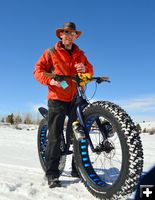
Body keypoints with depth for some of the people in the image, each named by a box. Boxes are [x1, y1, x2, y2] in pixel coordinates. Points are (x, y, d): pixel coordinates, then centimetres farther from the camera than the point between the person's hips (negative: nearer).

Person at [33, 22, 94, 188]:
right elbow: (38, 70, 4)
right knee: (54, 136, -5)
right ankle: (52, 174, 2)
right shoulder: (51, 53, 8)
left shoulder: (80, 54, 18)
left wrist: (85, 68, -6)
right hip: (57, 98, -3)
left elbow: (90, 71, 17)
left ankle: (78, 169, 19)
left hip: (76, 99, 4)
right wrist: (50, 80, -15)